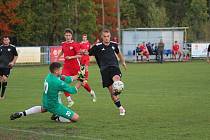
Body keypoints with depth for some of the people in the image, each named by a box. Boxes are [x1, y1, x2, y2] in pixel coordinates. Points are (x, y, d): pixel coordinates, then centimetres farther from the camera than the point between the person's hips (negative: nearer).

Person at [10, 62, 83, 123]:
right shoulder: (58, 82, -27)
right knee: (76, 117, -11)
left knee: (43, 109, 44)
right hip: (54, 106, -8)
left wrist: (77, 77, -3)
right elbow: (72, 90, -19)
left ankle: (22, 113, 30)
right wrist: (80, 83, -9)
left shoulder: (49, 76, -2)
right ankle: (57, 118, 2)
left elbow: (66, 79, 3)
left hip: (46, 103, 8)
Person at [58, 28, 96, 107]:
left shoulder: (75, 44, -10)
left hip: (75, 66, -4)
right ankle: (69, 100, -7)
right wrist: (57, 58, 31)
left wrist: (71, 57, -23)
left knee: (82, 81, 8)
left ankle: (92, 93, 36)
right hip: (66, 66, 4)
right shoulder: (63, 44, 7)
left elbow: (79, 55, -14)